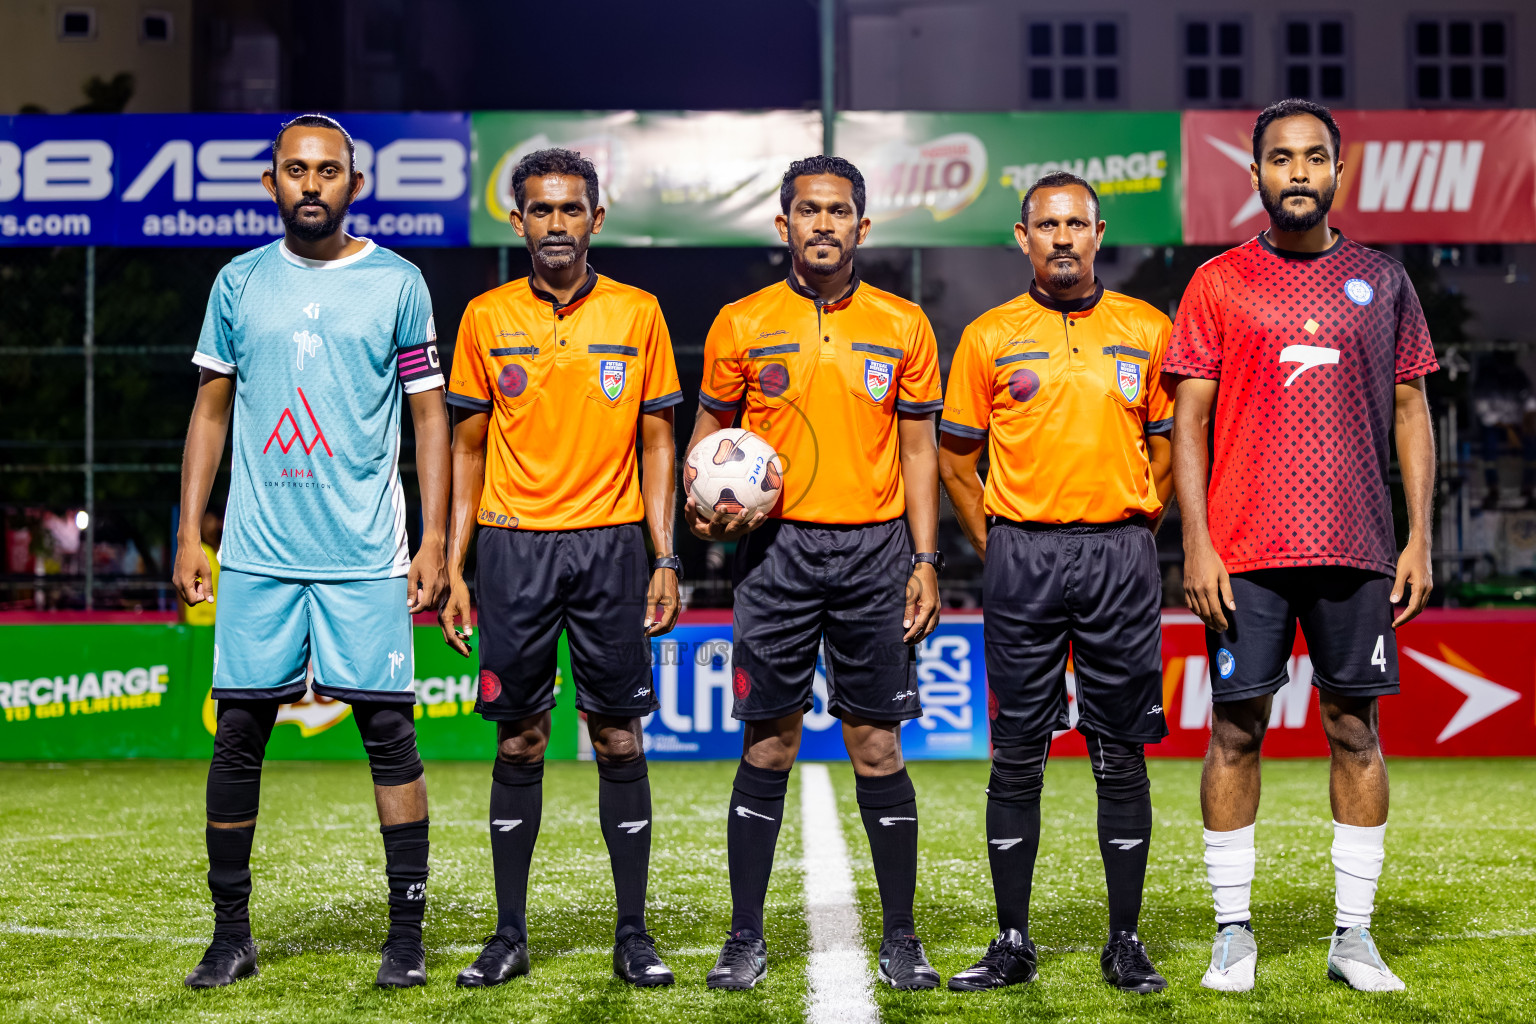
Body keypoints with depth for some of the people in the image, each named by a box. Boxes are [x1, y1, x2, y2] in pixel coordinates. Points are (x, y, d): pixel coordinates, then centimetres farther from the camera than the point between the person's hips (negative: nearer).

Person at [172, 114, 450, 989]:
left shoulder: (397, 283, 3)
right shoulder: (240, 282, 10)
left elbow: (430, 414, 5)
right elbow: (213, 408, 14)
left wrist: (434, 540, -3)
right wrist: (189, 535, 7)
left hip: (366, 555, -2)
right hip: (257, 554, 2)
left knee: (389, 732, -3)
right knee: (238, 735, 2)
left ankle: (408, 933, 5)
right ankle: (232, 932, 13)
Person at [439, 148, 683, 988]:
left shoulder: (637, 314, 4)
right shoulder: (486, 318, 6)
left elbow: (657, 441, 6)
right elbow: (468, 449, 9)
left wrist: (665, 559, -1)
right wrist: (453, 568, 3)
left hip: (610, 545, 0)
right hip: (513, 547, 0)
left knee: (620, 740, 1)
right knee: (518, 743, 4)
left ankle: (633, 934, 9)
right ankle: (509, 934, 11)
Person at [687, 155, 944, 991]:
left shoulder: (903, 326, 6)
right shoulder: (741, 325, 4)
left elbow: (918, 451, 8)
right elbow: (710, 429, 13)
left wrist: (925, 560, 1)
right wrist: (704, 502, -7)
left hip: (875, 547, 0)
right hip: (777, 547, 0)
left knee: (878, 746, 2)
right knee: (767, 746, 1)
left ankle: (900, 938, 11)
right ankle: (746, 938, 10)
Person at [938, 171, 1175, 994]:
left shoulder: (1146, 330, 6)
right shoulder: (989, 337, 4)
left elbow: (1168, 446, 12)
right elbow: (954, 457, 10)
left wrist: (1129, 536, 5)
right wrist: (997, 551, 3)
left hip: (1120, 558, 0)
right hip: (1021, 557, 0)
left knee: (1121, 755, 3)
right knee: (1017, 755, 3)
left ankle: (1126, 943, 11)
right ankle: (1012, 942, 10)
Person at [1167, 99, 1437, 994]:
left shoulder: (1382, 281, 10)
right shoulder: (1218, 283, 5)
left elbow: (1412, 412, 11)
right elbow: (1190, 418, 2)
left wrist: (1420, 538, 2)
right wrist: (1196, 544, -7)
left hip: (1357, 548, 2)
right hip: (1246, 549, -1)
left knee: (1356, 728, 3)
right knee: (1237, 727, 0)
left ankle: (1355, 935, 12)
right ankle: (1234, 931, 10)